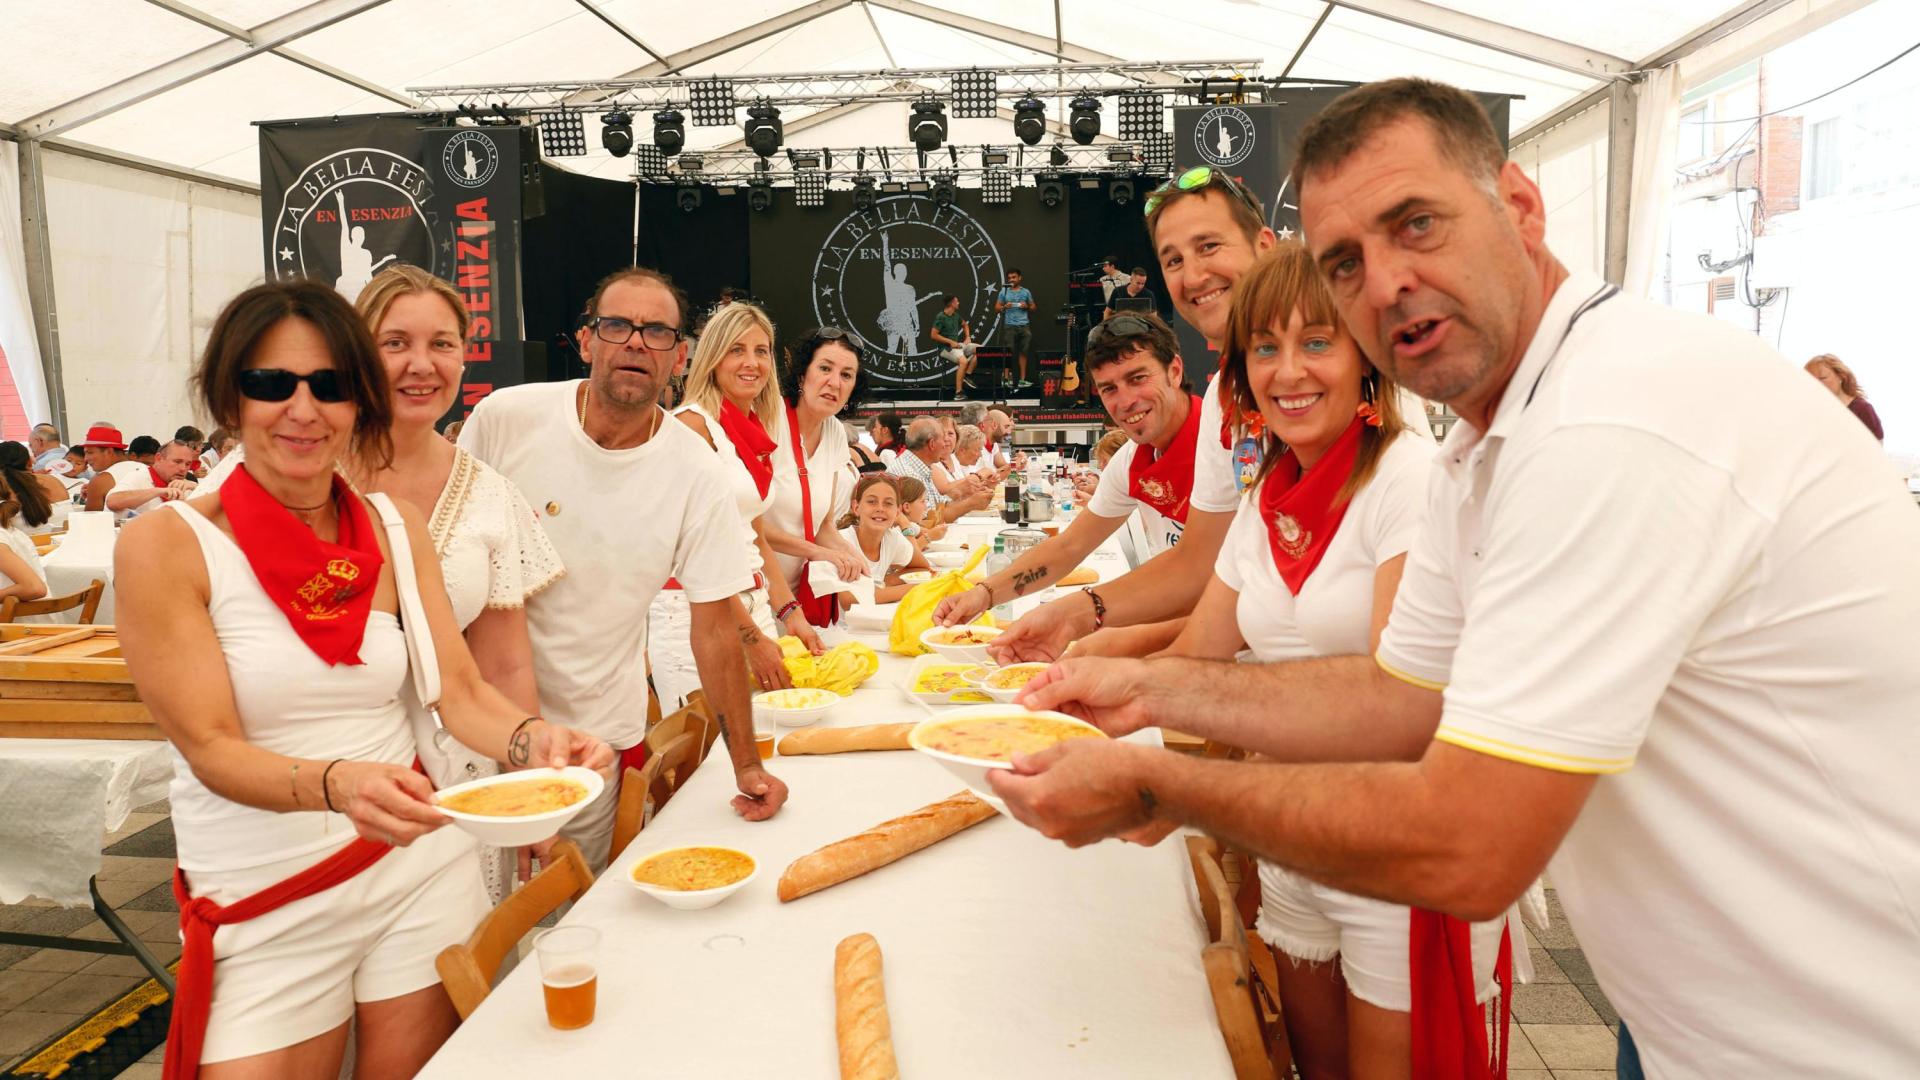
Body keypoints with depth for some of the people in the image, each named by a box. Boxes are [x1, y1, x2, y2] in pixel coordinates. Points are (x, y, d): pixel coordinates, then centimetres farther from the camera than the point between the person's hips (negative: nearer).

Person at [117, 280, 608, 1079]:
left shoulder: (396, 528, 2)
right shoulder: (166, 545, -9)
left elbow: (462, 692, -2)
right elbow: (211, 747, -13)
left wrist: (534, 739, -23)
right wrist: (338, 784, -33)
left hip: (420, 868, 3)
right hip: (264, 905, -3)